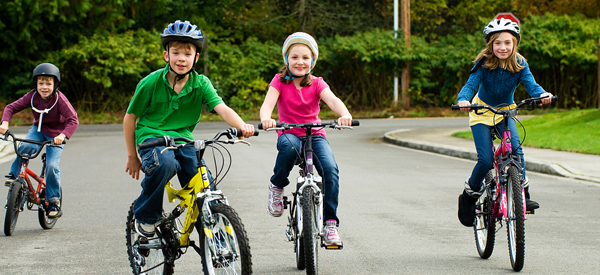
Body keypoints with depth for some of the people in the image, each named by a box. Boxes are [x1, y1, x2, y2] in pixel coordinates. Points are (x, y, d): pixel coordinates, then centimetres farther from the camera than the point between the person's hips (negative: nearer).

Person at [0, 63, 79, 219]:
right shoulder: (32, 96, -14)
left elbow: (73, 120, -32)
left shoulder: (59, 99, -24)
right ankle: (14, 174, -7)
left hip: (55, 135, -3)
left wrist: (63, 135, -49)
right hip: (38, 129, 3)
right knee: (26, 147, -31)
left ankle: (54, 201, -2)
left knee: (51, 165, -18)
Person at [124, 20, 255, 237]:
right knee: (165, 163, -36)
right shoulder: (151, 83, -10)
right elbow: (130, 118, 1)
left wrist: (242, 126, -41)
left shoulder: (201, 83, -4)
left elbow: (222, 109, -20)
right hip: (152, 137, -3)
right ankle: (145, 216, -12)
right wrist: (132, 156, 6)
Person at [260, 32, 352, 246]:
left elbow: (333, 100, -18)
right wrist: (266, 119, -43)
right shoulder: (280, 81, -1)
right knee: (289, 147, -40)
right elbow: (268, 103, -18)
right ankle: (277, 187, -12)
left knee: (330, 169, -26)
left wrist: (345, 115, -41)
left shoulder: (316, 84, 1)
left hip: (315, 134, 1)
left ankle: (330, 222, -17)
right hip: (289, 133, -1)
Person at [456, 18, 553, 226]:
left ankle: (523, 193, -12)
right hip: (482, 112, -2)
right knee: (486, 160, -15)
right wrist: (463, 99, -48)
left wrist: (542, 94, -48)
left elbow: (530, 84, -25)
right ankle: (469, 195, 9)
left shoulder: (519, 64, -14)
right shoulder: (483, 63, -19)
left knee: (515, 148, -24)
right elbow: (471, 84, -26)